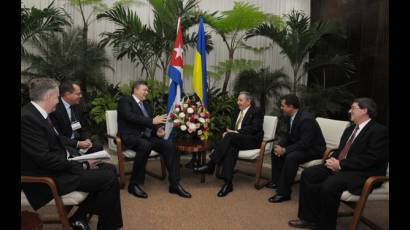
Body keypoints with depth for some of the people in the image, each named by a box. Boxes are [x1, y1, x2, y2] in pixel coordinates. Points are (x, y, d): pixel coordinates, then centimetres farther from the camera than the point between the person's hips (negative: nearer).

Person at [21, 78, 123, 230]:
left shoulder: (38, 114, 9)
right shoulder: (26, 118, -21)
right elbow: (44, 158, -25)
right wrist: (82, 165, -17)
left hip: (59, 166, 10)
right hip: (48, 178, -10)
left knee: (110, 169, 7)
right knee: (109, 178, -16)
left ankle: (80, 216, 13)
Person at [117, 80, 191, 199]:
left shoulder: (146, 105, 23)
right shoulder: (125, 101, 2)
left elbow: (151, 123, 14)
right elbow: (131, 117, -17)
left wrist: (158, 130, -8)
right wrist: (152, 121, -22)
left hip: (147, 136, 6)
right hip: (131, 136, -6)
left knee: (169, 145, -18)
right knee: (145, 145, -38)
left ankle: (175, 184, -14)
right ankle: (134, 184, -23)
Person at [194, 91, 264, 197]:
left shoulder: (256, 112, 1)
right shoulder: (236, 112, 23)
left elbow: (254, 129, -12)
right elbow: (232, 128, 20)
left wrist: (236, 132, -19)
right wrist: (227, 132, -4)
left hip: (252, 140, -5)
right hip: (236, 140, 5)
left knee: (230, 136, -32)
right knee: (231, 148, -32)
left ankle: (211, 165, -31)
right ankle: (228, 183, -37)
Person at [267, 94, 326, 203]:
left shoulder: (306, 119, -28)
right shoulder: (292, 117, -1)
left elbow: (304, 143, -31)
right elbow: (288, 136, 10)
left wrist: (284, 150, -28)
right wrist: (280, 146, -9)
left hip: (314, 148, -9)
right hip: (300, 145, 10)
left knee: (291, 157, -32)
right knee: (276, 151, 4)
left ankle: (284, 192, -23)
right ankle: (277, 182, 13)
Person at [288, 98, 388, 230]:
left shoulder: (380, 131, -9)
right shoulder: (350, 129, 19)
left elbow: (371, 159, -20)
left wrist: (341, 164, -20)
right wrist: (333, 160, -1)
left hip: (362, 173, -9)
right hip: (340, 167, 9)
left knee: (329, 185, -33)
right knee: (308, 174, -8)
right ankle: (310, 218, 0)